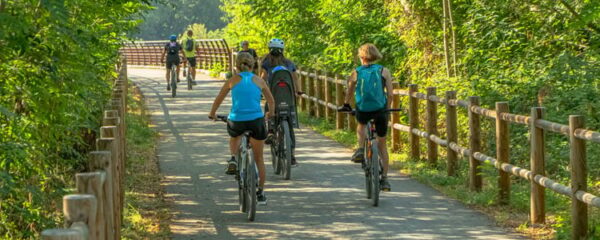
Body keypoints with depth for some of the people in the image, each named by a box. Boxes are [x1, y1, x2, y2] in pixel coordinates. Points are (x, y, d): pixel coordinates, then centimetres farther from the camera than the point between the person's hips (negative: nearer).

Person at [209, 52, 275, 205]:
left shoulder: (233, 80, 4)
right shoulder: (259, 81, 7)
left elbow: (218, 99, 11)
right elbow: (271, 101, 17)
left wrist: (212, 114, 30)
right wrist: (270, 113, 38)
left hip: (236, 121, 0)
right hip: (256, 121, 0)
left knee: (234, 137, 38)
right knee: (259, 159, 15)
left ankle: (233, 159, 10)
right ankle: (261, 193, 17)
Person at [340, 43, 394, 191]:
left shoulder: (356, 73, 5)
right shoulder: (384, 71, 5)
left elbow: (349, 93, 14)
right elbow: (390, 94, 1)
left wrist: (346, 106, 32)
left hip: (363, 110, 0)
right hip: (380, 109, 0)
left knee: (361, 125, 37)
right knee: (382, 144, 14)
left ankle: (360, 150, 13)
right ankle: (384, 178, 11)